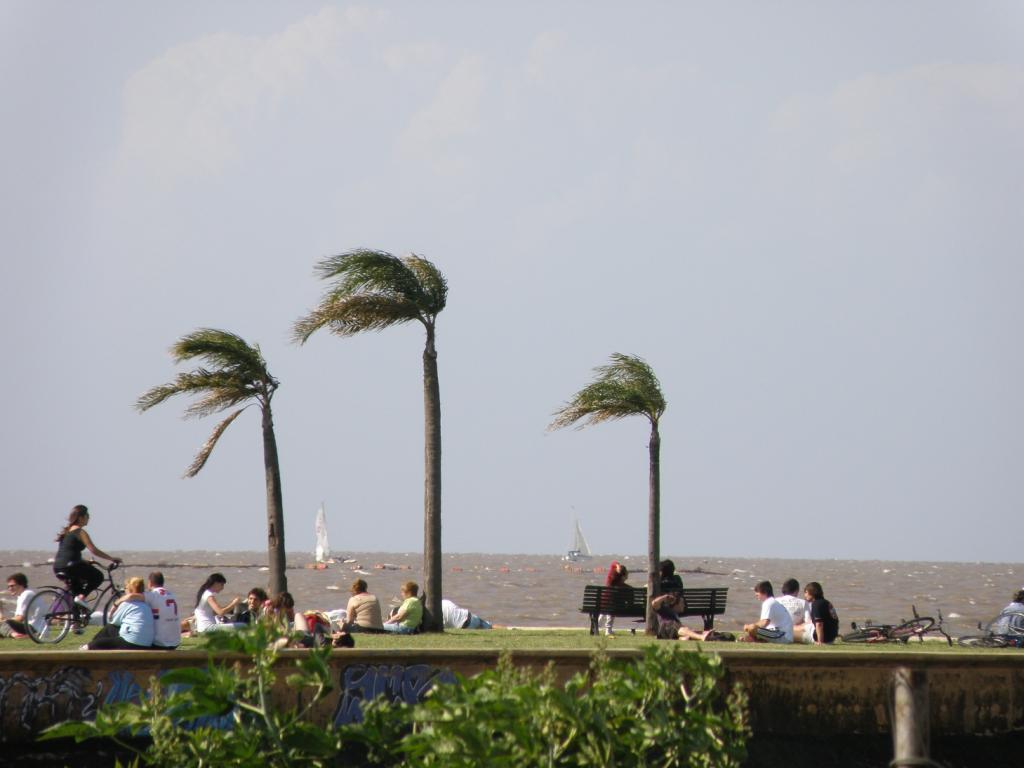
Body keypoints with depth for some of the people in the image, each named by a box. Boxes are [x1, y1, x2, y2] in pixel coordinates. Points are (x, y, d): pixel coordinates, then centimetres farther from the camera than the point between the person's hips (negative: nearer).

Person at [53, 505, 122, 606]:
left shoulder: (66, 531, 20)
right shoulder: (80, 532, -6)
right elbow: (93, 550, -12)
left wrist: (86, 562, 34)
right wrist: (112, 558, -7)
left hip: (58, 567, 8)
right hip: (70, 566, -8)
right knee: (98, 576, 8)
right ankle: (81, 596, -10)